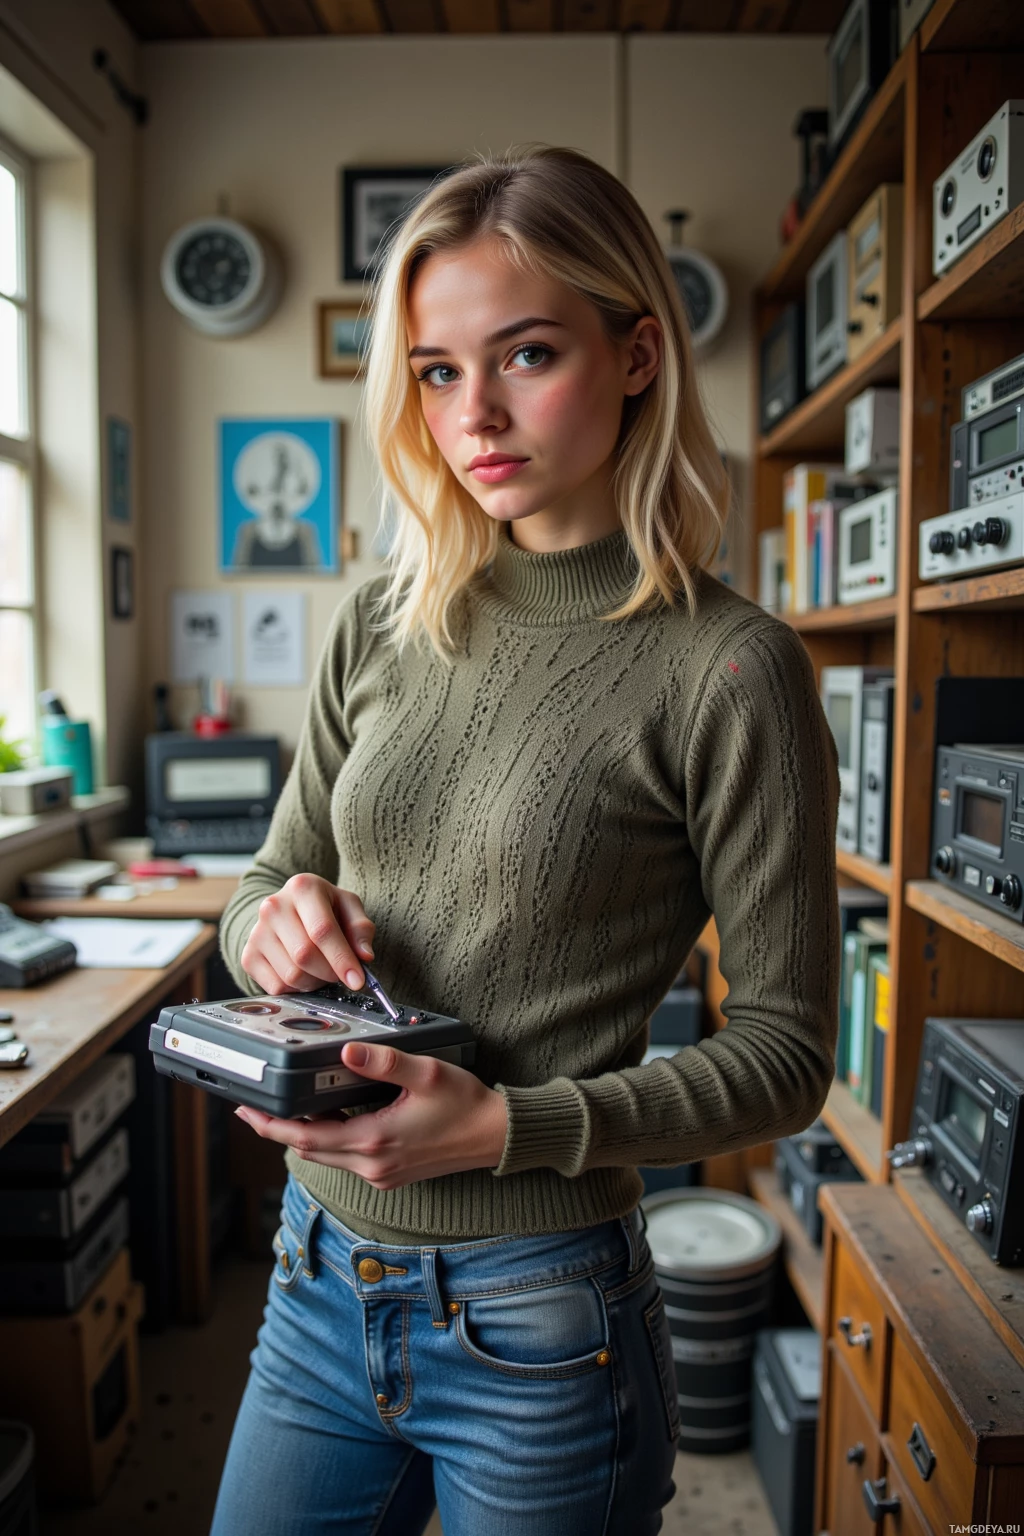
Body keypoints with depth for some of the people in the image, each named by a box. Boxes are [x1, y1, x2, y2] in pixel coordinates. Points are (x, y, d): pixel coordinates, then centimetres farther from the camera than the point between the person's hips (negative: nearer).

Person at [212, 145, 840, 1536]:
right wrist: (273, 920, -13)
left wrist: (511, 1124, -23)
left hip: (535, 1319, -4)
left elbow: (786, 1055, -12)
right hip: (321, 1278, 5)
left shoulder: (727, 666, -15)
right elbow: (269, 879, 9)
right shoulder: (381, 626, 0)